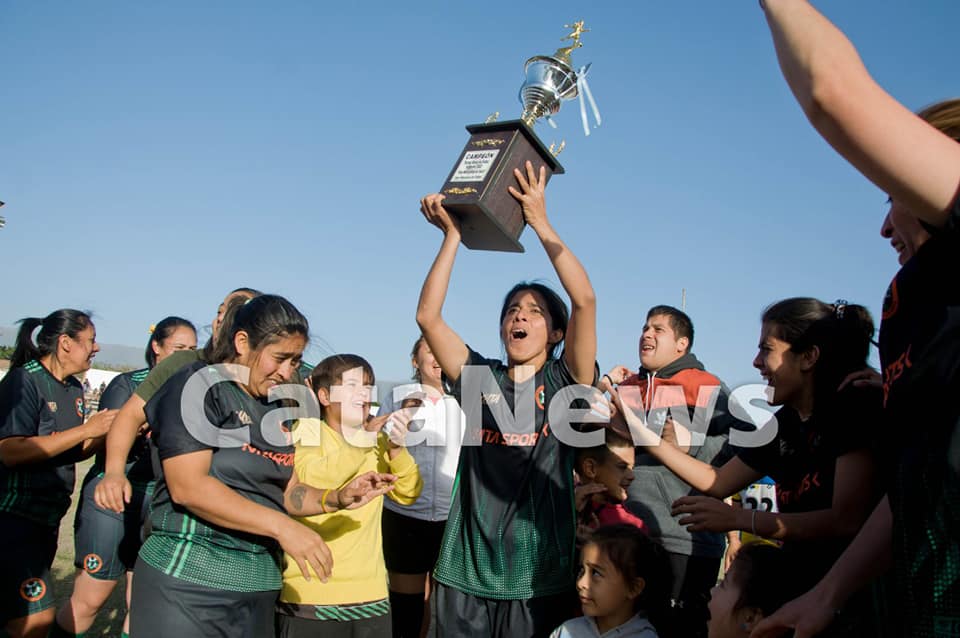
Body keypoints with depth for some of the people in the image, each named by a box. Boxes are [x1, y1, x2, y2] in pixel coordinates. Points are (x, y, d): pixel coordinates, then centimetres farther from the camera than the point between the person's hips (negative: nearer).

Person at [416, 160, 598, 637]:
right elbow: (428, 316, -3)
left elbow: (585, 300, -12)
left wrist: (540, 222, -11)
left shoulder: (566, 381, 1)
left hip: (539, 576, -2)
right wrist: (452, 234, -5)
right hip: (464, 572, 2)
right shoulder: (479, 378, 7)